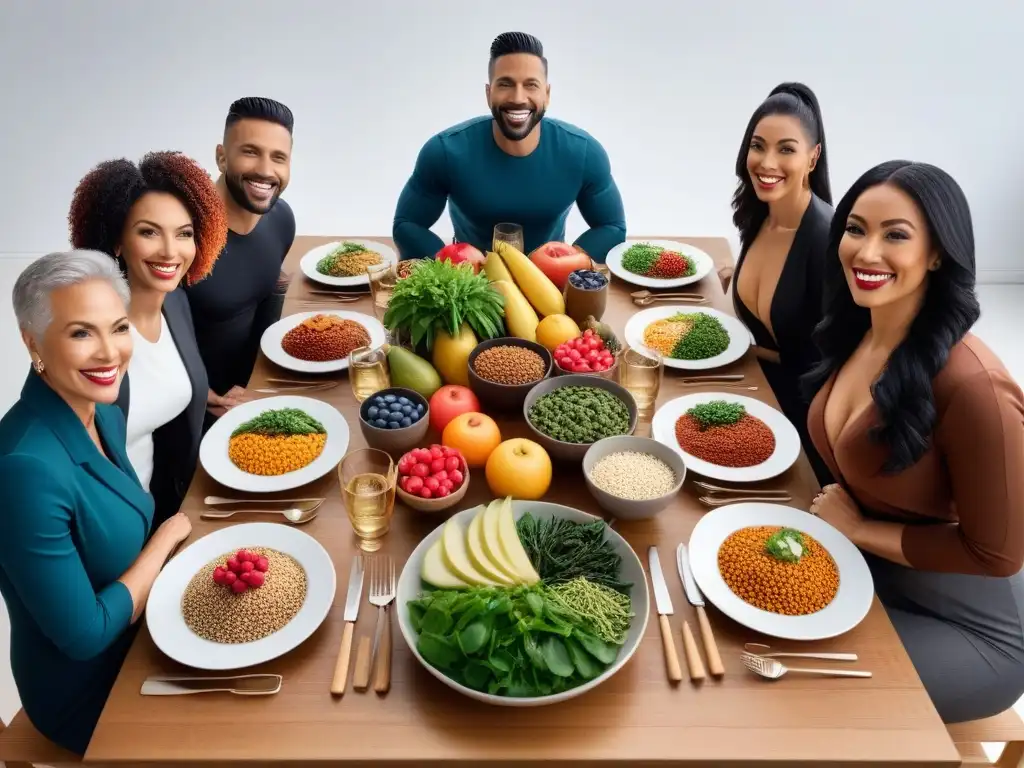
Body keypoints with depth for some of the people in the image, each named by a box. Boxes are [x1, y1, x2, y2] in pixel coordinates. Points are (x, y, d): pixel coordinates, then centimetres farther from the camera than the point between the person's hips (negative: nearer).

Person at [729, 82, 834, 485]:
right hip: (761, 383, 7)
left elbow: (824, 361, -23)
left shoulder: (828, 240, -28)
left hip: (805, 407, -6)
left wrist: (744, 349, -12)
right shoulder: (758, 213, -6)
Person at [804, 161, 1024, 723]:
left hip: (970, 632, -6)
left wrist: (858, 529, -15)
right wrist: (834, 509, -8)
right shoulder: (855, 333, -6)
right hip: (864, 571, 7)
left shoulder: (972, 385, -31)